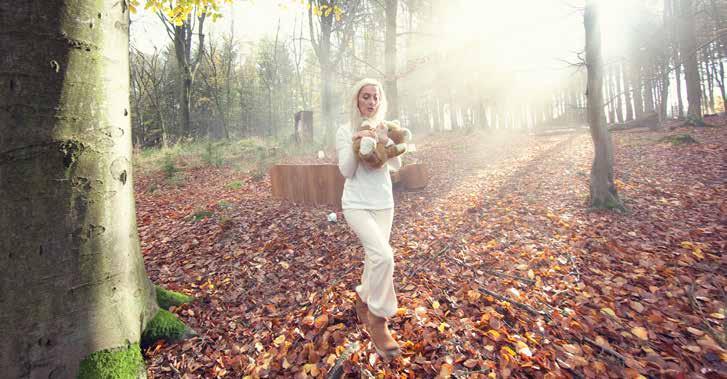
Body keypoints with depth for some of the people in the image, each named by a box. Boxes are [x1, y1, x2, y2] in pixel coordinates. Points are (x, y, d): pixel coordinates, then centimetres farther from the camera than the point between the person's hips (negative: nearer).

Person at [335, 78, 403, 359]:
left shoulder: (385, 129, 6)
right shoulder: (345, 130, -3)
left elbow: (396, 166, -3)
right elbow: (346, 172, -8)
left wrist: (385, 142, -21)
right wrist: (354, 142, -22)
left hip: (383, 204, 5)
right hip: (356, 204, -4)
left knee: (375, 257, 11)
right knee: (383, 255, -21)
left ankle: (364, 299, 41)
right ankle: (378, 320, 0)